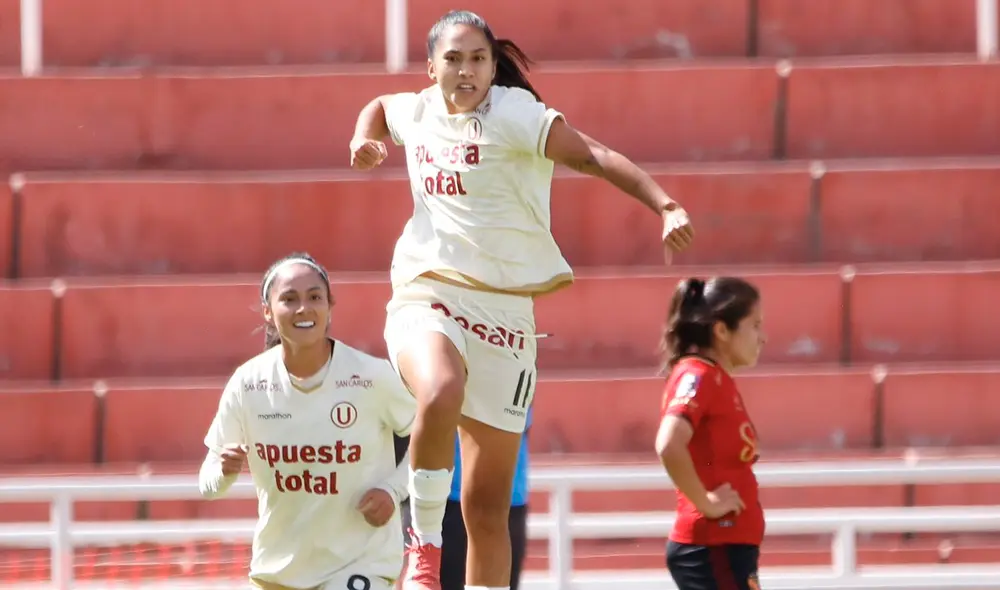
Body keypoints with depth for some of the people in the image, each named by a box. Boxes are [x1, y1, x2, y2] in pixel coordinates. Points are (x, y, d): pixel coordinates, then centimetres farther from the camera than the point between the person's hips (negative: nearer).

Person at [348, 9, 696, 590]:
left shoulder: (512, 113, -7)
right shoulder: (418, 111, 8)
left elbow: (593, 156, -19)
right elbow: (378, 107, 33)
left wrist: (666, 206, -33)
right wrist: (365, 140, 11)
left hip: (503, 311, -1)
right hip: (426, 295, 1)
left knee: (488, 506, 2)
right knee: (441, 393, -36)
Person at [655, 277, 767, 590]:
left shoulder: (718, 379, 16)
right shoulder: (698, 376, -14)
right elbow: (669, 446, -31)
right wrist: (706, 503, -22)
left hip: (728, 544, 10)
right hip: (711, 548, -10)